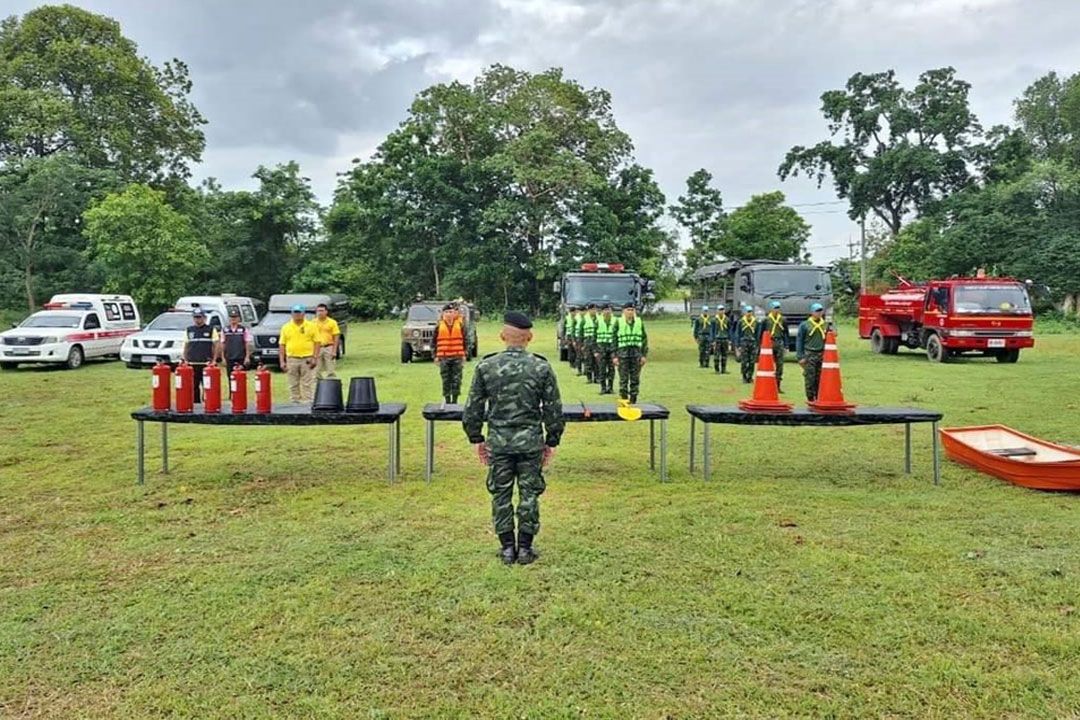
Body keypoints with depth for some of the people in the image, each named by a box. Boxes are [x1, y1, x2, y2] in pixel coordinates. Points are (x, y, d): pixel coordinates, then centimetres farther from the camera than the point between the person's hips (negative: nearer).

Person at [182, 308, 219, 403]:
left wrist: (214, 360, -6)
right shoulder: (189, 330, 14)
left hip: (206, 364, -3)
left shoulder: (211, 329, 5)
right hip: (192, 364, 3)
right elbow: (186, 346, 16)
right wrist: (184, 360, 8)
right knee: (194, 387, 5)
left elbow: (215, 346, 3)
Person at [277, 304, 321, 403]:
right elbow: (282, 345, 7)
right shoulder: (286, 327, 8)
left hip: (307, 359, -2)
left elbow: (316, 342, 1)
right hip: (292, 359, 2)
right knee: (293, 385, 7)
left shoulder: (311, 326, 4)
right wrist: (282, 361, 0)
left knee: (307, 384, -2)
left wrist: (314, 358, -8)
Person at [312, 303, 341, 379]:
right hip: (317, 348, 2)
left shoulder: (332, 322, 1)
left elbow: (336, 337, -1)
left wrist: (334, 351, -9)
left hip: (329, 348, -2)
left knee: (331, 371, -2)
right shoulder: (313, 323, 7)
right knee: (317, 371, 6)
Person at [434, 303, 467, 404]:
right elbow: (434, 342, 6)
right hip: (444, 357, 0)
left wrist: (464, 355, 3)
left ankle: (455, 400, 11)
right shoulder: (439, 326, 2)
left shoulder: (460, 325, 3)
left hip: (457, 357, 0)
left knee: (457, 380, 1)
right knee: (446, 380, 5)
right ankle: (447, 401, 14)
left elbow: (465, 340, 7)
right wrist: (435, 356, 2)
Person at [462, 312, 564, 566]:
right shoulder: (541, 368, -5)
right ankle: (525, 547, 16)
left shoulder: (486, 366, -3)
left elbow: (473, 408, 1)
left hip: (498, 441, 1)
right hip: (531, 441, 0)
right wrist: (552, 441, 10)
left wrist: (476, 438, 12)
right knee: (529, 494, 10)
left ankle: (507, 547, 19)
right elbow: (553, 409, -1)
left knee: (501, 494, 12)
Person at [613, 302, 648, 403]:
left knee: (635, 380, 5)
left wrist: (644, 355, 4)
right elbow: (614, 340, 2)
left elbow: (644, 339, 11)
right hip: (623, 354, -2)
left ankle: (633, 401, 14)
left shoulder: (640, 322, 9)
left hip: (636, 353, 2)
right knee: (623, 379, -2)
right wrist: (615, 356, -4)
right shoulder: (618, 322, 2)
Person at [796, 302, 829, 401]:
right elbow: (799, 341, 0)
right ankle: (810, 399, 3)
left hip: (822, 355, 3)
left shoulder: (825, 325, 11)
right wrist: (800, 357, -6)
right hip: (809, 355, -3)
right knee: (810, 378, -5)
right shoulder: (804, 325, 1)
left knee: (820, 378, 2)